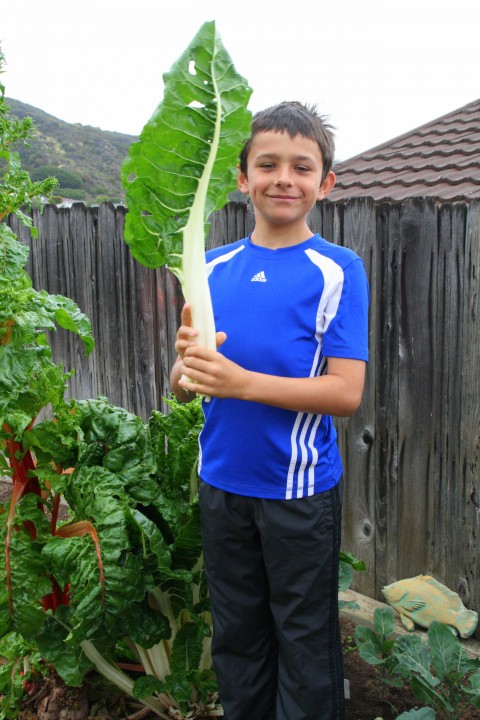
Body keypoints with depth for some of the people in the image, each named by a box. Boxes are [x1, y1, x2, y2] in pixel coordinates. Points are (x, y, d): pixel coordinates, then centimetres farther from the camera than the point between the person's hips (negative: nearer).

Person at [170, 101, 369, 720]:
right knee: (235, 634, 22)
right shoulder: (214, 267, 4)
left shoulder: (338, 270, -9)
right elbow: (182, 388, 4)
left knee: (305, 643, 13)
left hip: (300, 490, -4)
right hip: (221, 483, 4)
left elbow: (346, 392, -16)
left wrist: (239, 381, -26)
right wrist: (186, 364, -20)